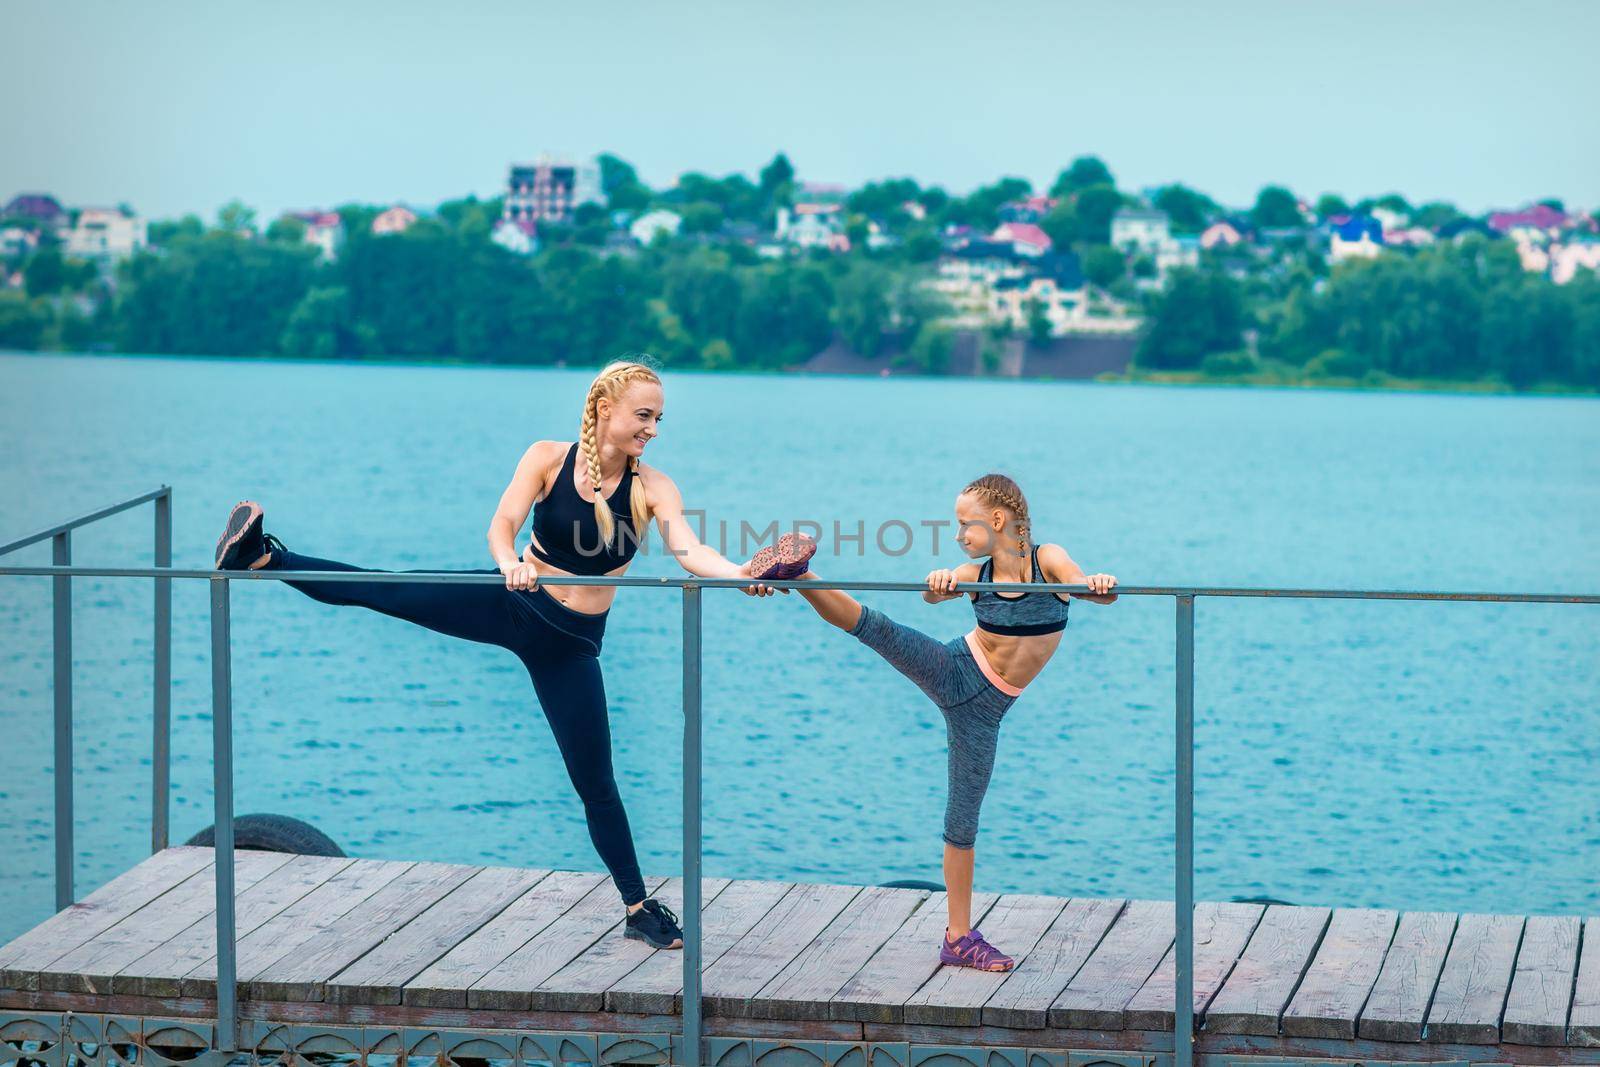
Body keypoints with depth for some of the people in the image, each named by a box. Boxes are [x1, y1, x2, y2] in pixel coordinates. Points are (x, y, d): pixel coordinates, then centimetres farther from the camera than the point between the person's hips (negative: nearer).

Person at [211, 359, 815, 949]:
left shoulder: (653, 489, -11)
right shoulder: (549, 459, -10)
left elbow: (690, 552, -27)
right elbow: (502, 525, -22)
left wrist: (741, 574, -46)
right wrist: (510, 562, -44)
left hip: (571, 643, 0)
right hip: (513, 607, 0)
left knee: (595, 781, 3)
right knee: (383, 592, -13)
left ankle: (640, 909, 12)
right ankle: (262, 558, -7)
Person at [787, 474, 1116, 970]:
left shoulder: (1047, 559, -7)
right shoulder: (974, 575, -3)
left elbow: (1085, 585, -26)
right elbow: (934, 594, -23)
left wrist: (1097, 586, -50)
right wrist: (939, 584, -47)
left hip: (985, 707, -1)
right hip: (953, 671, 1)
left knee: (963, 817, 4)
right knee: (871, 625, -24)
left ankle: (959, 938, 11)